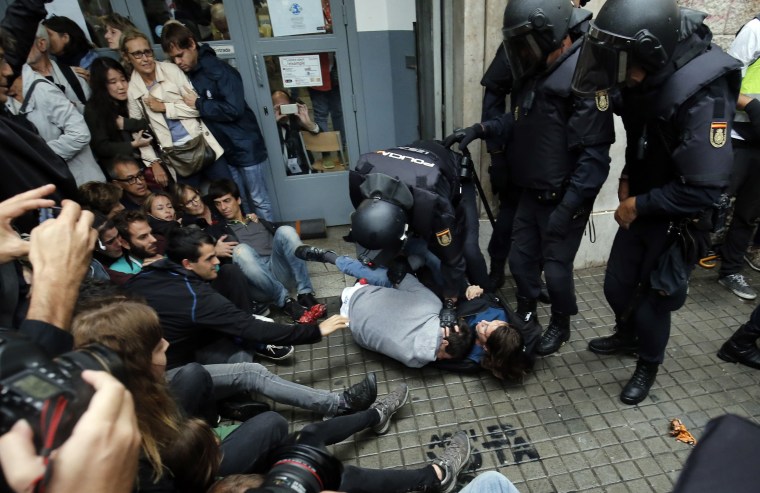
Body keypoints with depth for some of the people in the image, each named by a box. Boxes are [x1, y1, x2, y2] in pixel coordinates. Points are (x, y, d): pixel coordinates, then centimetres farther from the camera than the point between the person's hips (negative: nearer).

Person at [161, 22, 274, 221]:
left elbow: (233, 109, -24)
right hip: (223, 149, 7)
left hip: (246, 147, -7)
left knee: (258, 200, 4)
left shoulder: (220, 70, -15)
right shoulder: (185, 76, 7)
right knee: (240, 202, 13)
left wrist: (199, 104, -16)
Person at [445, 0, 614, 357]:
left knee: (556, 267, 6)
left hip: (564, 198, -7)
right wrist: (480, 130, 4)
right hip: (530, 192, 8)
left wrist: (568, 206, -24)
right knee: (520, 259, 15)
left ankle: (560, 326, 32)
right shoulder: (535, 71, 6)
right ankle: (525, 315, 39)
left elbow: (595, 154, -23)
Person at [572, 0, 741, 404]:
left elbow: (703, 189, -29)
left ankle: (648, 367, 35)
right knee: (616, 286, 17)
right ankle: (626, 336, 46)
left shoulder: (703, 95, -30)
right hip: (641, 205, 7)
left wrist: (637, 205, -19)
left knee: (652, 301, 8)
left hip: (678, 219, -6)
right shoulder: (650, 75, -7)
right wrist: (627, 179, 1)